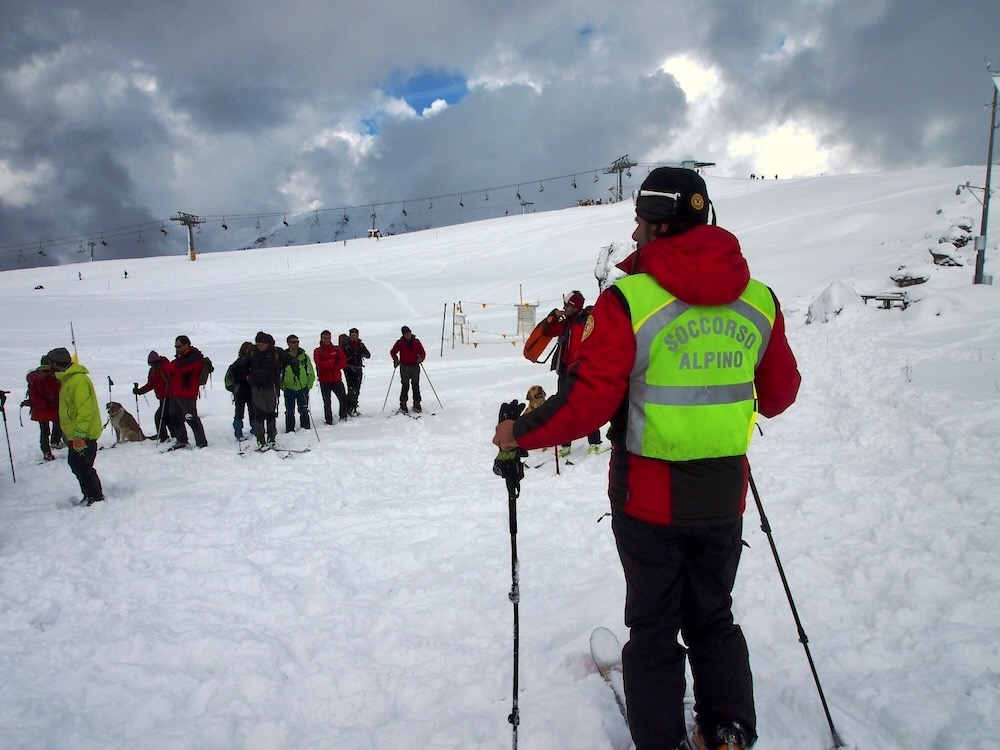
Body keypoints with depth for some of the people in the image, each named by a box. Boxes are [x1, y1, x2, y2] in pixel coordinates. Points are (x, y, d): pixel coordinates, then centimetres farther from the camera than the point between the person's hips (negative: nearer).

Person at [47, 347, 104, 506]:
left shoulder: (78, 380, -20)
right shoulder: (69, 379, 14)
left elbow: (85, 409, -27)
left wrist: (79, 434, -28)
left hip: (83, 435, -11)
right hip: (76, 433, 11)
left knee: (82, 467, -5)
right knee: (75, 464, 17)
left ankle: (95, 498, 3)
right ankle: (91, 495, 26)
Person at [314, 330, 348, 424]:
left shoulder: (337, 349, 9)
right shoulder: (317, 351, 1)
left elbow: (343, 362, -3)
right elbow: (320, 364, -14)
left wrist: (332, 367, -15)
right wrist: (333, 362, -13)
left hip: (337, 379, 2)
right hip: (324, 381, -2)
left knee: (344, 399, -3)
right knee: (327, 403, 4)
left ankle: (343, 418, 13)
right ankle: (329, 421, 12)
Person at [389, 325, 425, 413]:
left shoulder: (416, 342, 7)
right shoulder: (400, 343, 2)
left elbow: (422, 352, 11)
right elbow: (392, 352, 9)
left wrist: (421, 358, -10)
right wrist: (396, 360, -7)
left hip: (415, 366, 2)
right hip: (404, 367, -2)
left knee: (416, 385, 5)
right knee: (405, 386, -3)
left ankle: (416, 404, 12)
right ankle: (403, 404, 5)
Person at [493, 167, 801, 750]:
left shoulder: (630, 300, -18)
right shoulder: (760, 299, -3)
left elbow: (586, 401, -20)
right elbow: (780, 392, 8)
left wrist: (519, 435, -6)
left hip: (649, 494, -4)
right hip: (725, 493, 4)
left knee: (654, 625, 15)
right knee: (713, 618, 25)